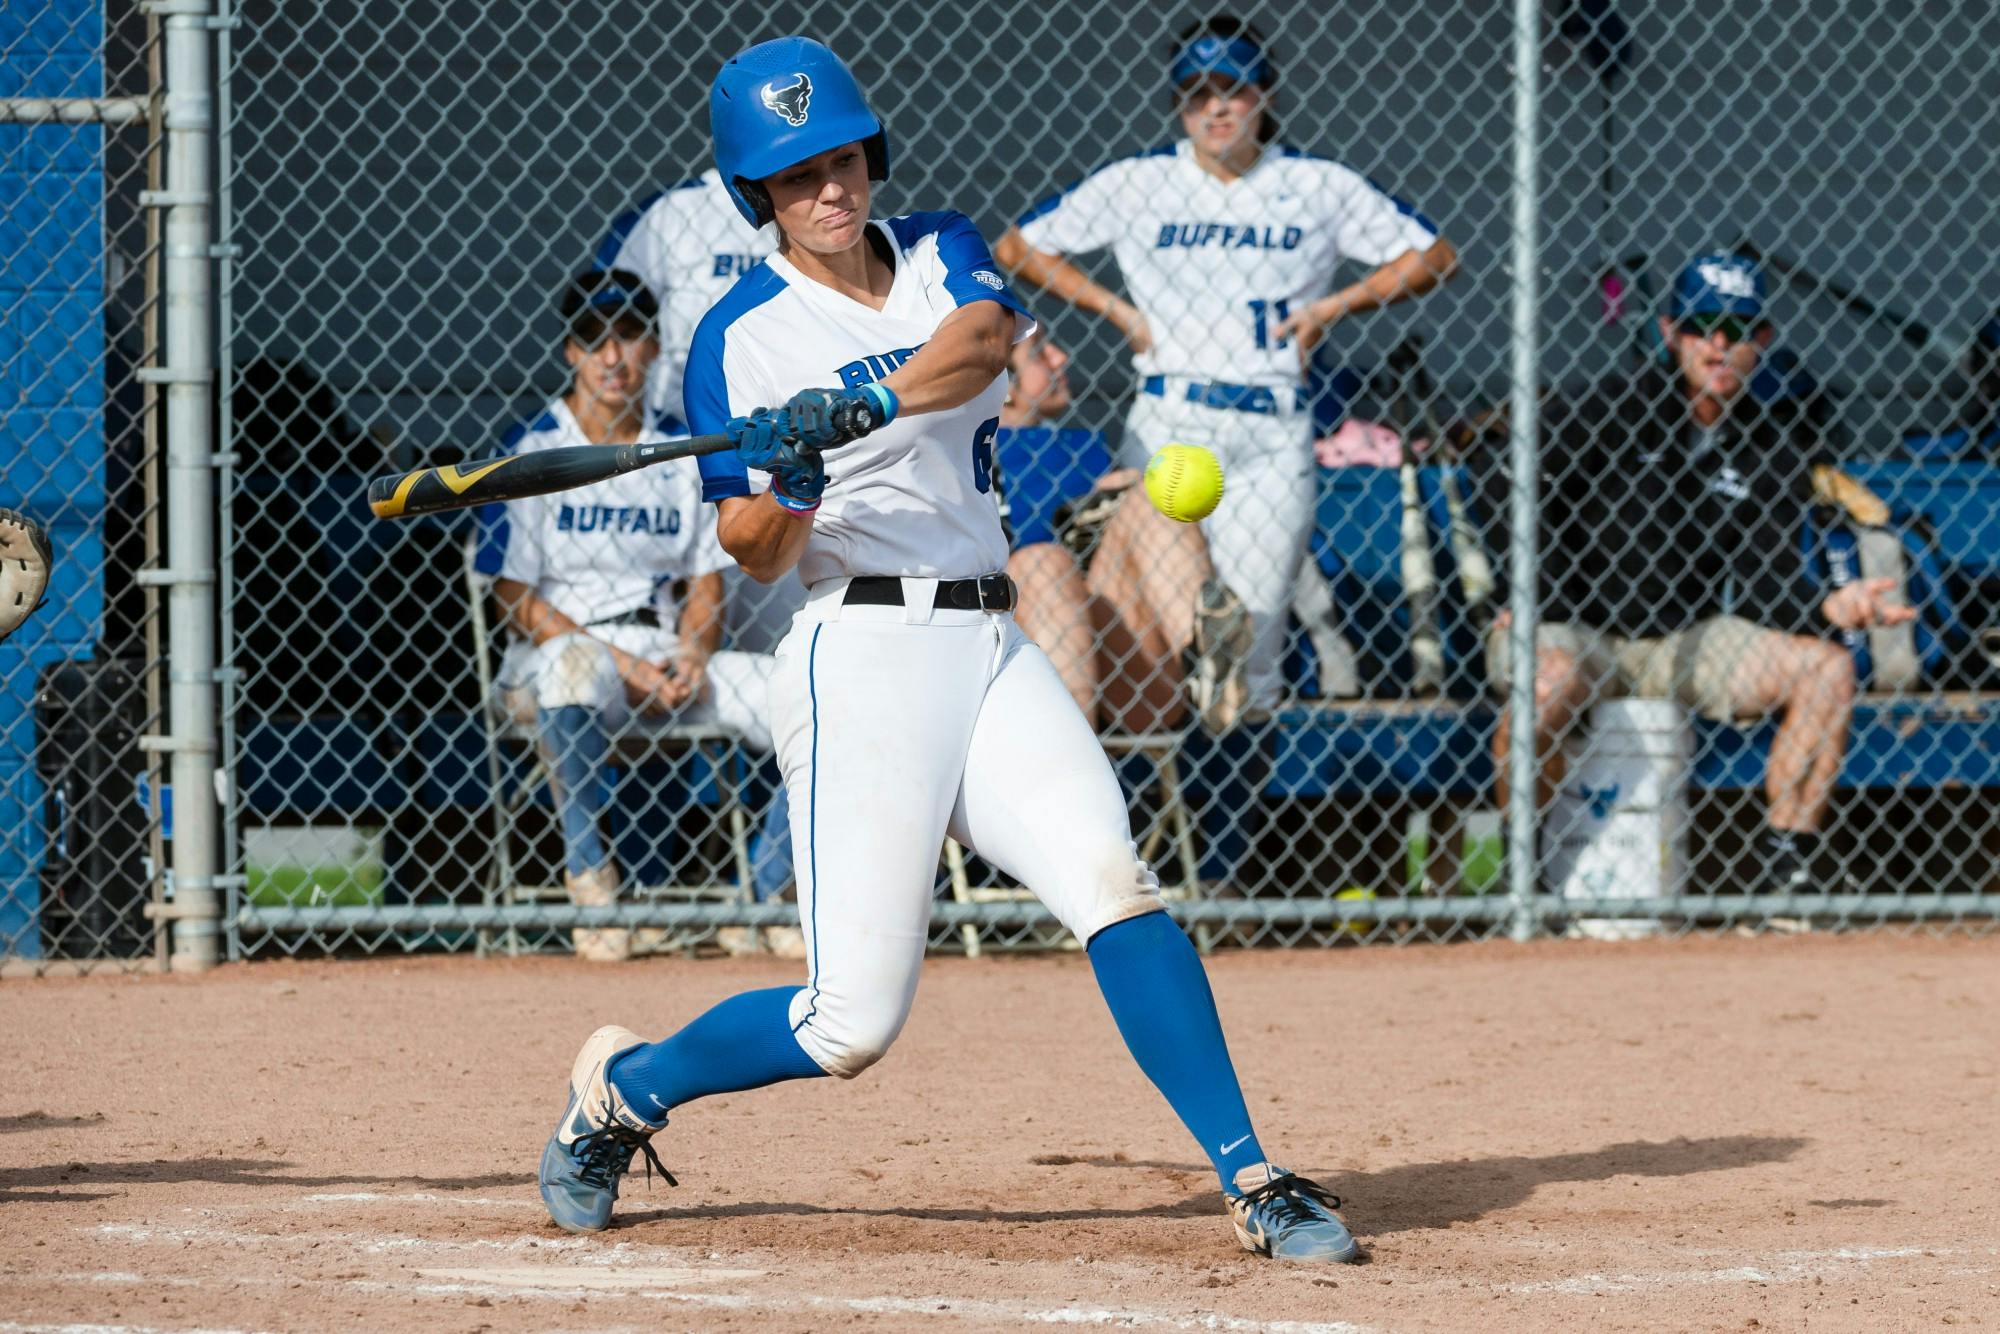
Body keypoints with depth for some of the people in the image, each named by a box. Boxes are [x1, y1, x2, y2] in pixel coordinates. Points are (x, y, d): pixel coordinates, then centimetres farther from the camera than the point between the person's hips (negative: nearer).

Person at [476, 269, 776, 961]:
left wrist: (692, 657, -9)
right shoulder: (533, 452, -3)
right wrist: (624, 666, -17)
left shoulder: (682, 455, 12)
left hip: (666, 662, 5)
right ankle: (589, 879, -33)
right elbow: (517, 603, -7)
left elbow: (705, 585, 14)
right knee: (574, 663, -42)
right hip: (553, 653, -4)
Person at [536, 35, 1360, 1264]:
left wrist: (862, 407, -29)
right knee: (855, 1025, -7)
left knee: (1114, 881, -18)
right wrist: (786, 490, -27)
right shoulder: (744, 337, 0)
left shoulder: (942, 253, 12)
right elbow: (754, 555, -4)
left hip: (991, 649, 4)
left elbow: (983, 340, -12)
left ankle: (1253, 1180, -19)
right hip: (862, 663, -4)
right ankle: (621, 1088, 18)